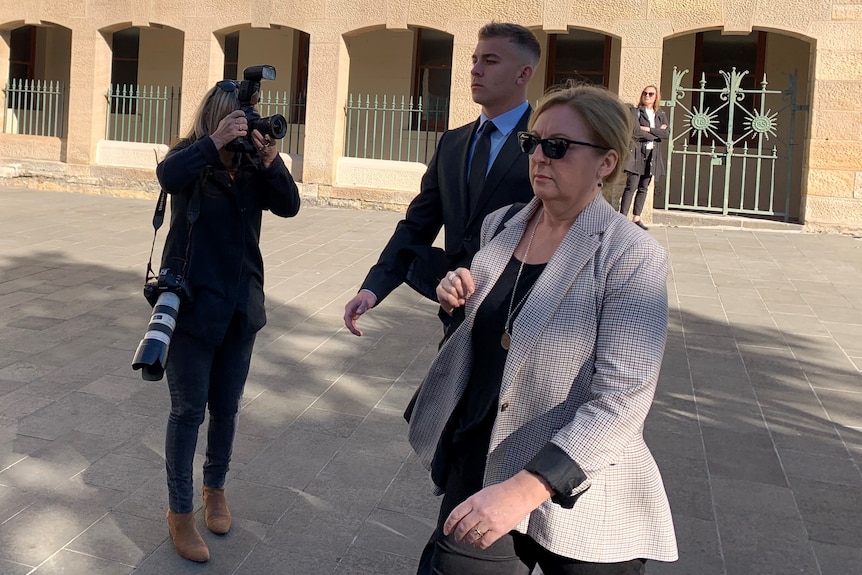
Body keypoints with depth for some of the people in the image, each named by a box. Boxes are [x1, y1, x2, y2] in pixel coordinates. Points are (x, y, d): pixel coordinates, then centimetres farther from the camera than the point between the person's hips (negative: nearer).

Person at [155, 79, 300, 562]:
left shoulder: (252, 166, 2)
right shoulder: (191, 157, -8)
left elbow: (289, 206, -9)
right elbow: (169, 177, -30)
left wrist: (271, 161, -22)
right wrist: (214, 143, -35)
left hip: (241, 306, 4)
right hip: (193, 303, -4)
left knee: (226, 407, 15)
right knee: (189, 410, 3)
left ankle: (216, 488, 36)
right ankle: (180, 510, 17)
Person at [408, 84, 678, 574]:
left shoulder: (632, 257, -15)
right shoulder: (500, 227, 5)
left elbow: (622, 399, -22)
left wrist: (524, 489, -29)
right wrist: (462, 298, 0)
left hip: (578, 499, -5)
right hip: (480, 476, 5)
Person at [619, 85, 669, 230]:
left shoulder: (660, 115, 14)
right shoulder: (635, 111, 1)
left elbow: (667, 134, 0)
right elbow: (635, 131, -14)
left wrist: (648, 129, -10)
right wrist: (657, 133, -5)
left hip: (652, 155, 5)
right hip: (637, 153, -5)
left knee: (643, 188, 6)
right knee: (631, 187, -11)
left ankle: (636, 218, 11)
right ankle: (623, 217, -13)